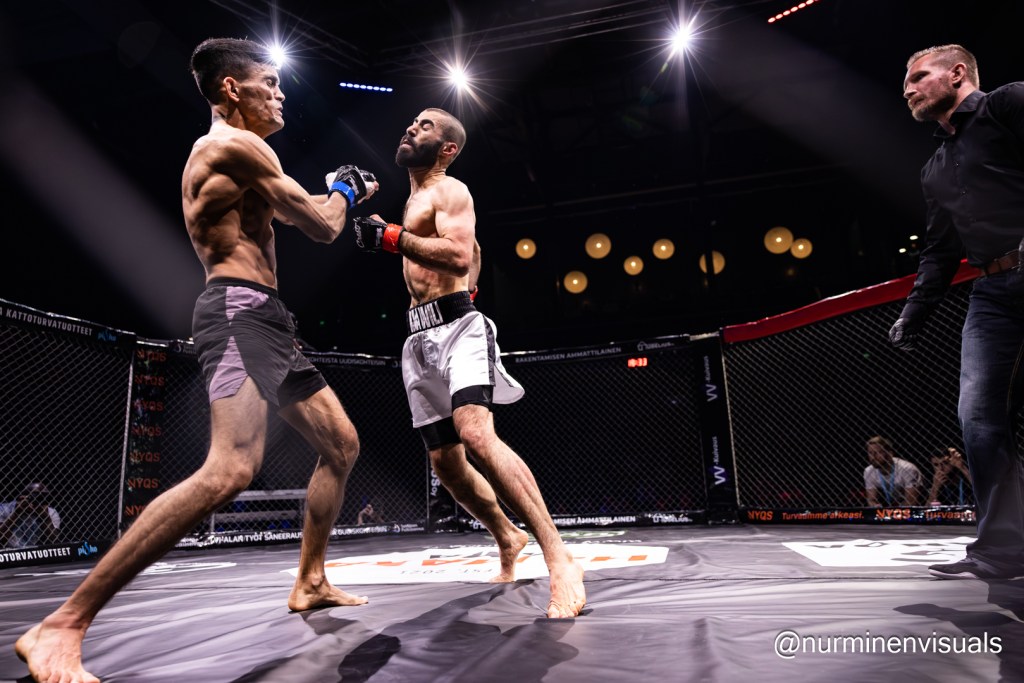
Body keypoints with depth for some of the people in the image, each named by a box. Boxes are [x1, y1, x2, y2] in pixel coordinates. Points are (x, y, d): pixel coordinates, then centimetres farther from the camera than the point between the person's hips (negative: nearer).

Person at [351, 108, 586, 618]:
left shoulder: (450, 191, -1)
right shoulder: (415, 199, 26)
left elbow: (460, 256, -20)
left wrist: (390, 237, -21)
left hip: (455, 326, -9)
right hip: (421, 337, 9)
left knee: (475, 434, -31)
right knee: (445, 461, 10)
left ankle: (559, 559, -29)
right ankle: (507, 538, 30)